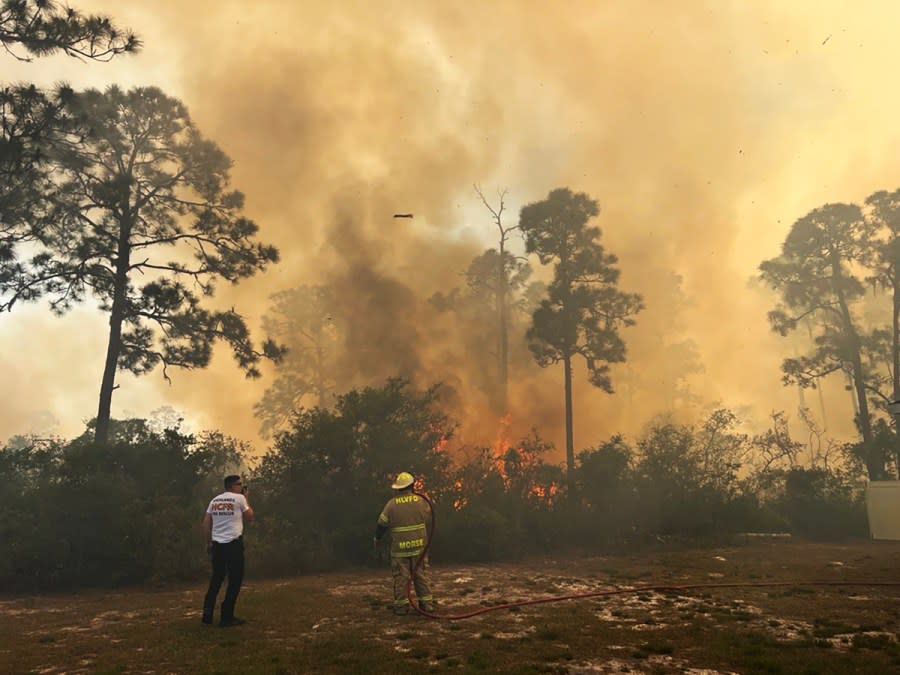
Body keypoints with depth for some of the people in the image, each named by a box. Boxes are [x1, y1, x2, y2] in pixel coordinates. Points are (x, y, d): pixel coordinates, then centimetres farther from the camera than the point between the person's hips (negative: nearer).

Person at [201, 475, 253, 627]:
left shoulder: (215, 500, 11)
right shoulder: (239, 498, -4)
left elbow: (206, 523, 11)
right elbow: (250, 517, 6)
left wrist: (209, 543, 18)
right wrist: (246, 498, 13)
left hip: (217, 544, 6)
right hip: (234, 543, -6)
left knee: (216, 578, 17)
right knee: (235, 579, 2)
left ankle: (207, 614, 13)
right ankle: (227, 617, 0)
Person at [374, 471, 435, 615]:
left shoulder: (392, 504, -7)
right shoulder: (421, 501, -2)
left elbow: (382, 524, 2)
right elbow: (427, 518, 15)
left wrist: (377, 538, 19)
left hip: (399, 548, -2)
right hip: (419, 546, 2)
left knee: (401, 577, 5)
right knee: (421, 575, 10)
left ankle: (401, 605, 6)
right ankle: (426, 603, 12)